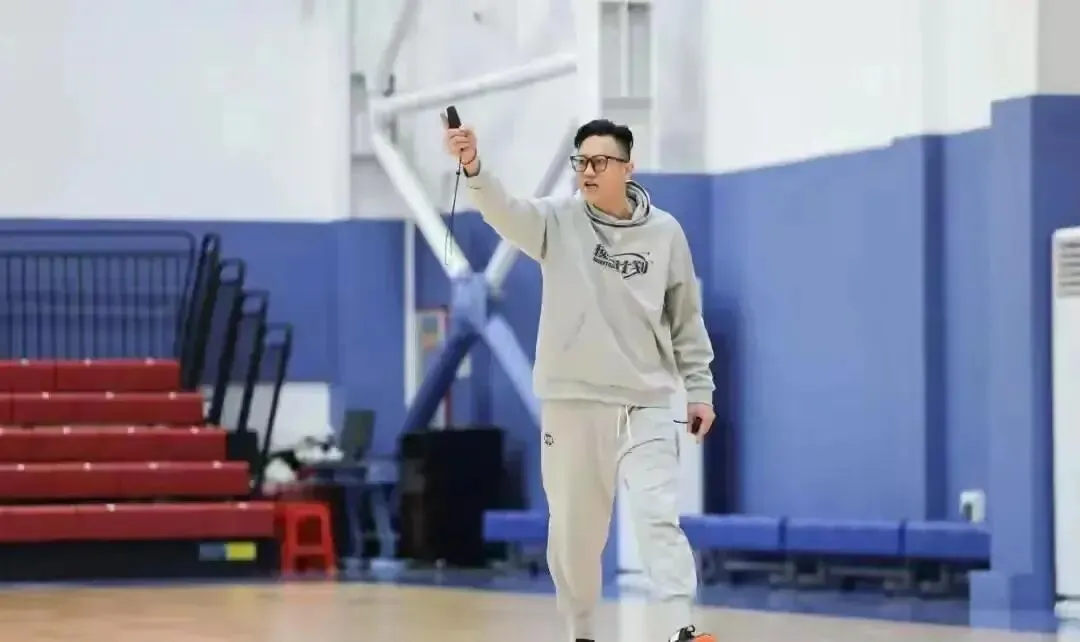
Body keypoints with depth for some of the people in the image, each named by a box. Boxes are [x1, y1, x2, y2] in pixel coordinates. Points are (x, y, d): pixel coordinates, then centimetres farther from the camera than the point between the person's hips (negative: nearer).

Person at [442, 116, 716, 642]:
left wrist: (699, 389, 8)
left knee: (657, 517, -14)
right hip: (572, 402, 1)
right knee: (574, 529, 8)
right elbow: (505, 211, -21)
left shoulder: (665, 232, 2)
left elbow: (685, 318, 11)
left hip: (646, 404, 0)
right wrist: (473, 167, -41)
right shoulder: (558, 220, -1)